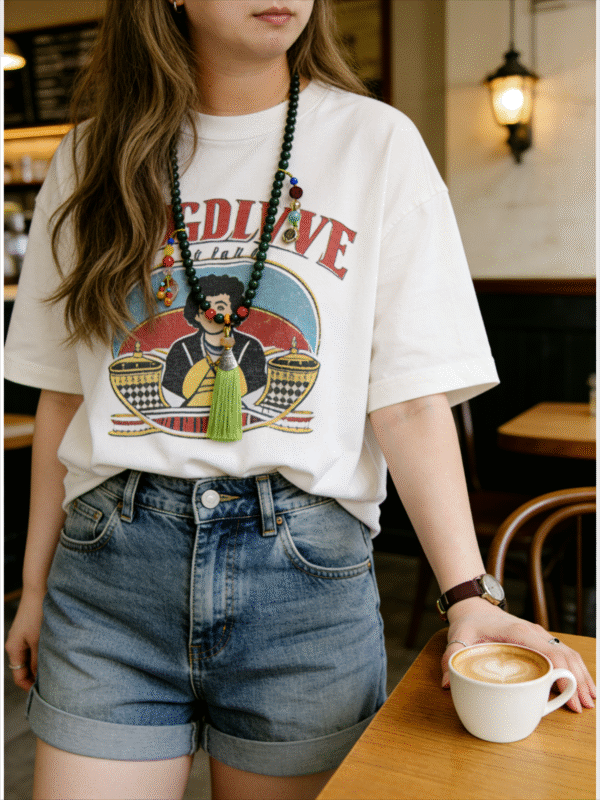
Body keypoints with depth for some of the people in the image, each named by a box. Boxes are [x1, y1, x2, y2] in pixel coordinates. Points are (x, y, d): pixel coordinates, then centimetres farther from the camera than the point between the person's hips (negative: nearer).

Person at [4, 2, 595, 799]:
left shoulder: (378, 142, 1)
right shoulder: (95, 158, 7)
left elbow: (411, 399, -4)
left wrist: (467, 593, -14)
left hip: (308, 572, -1)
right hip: (111, 564, 2)